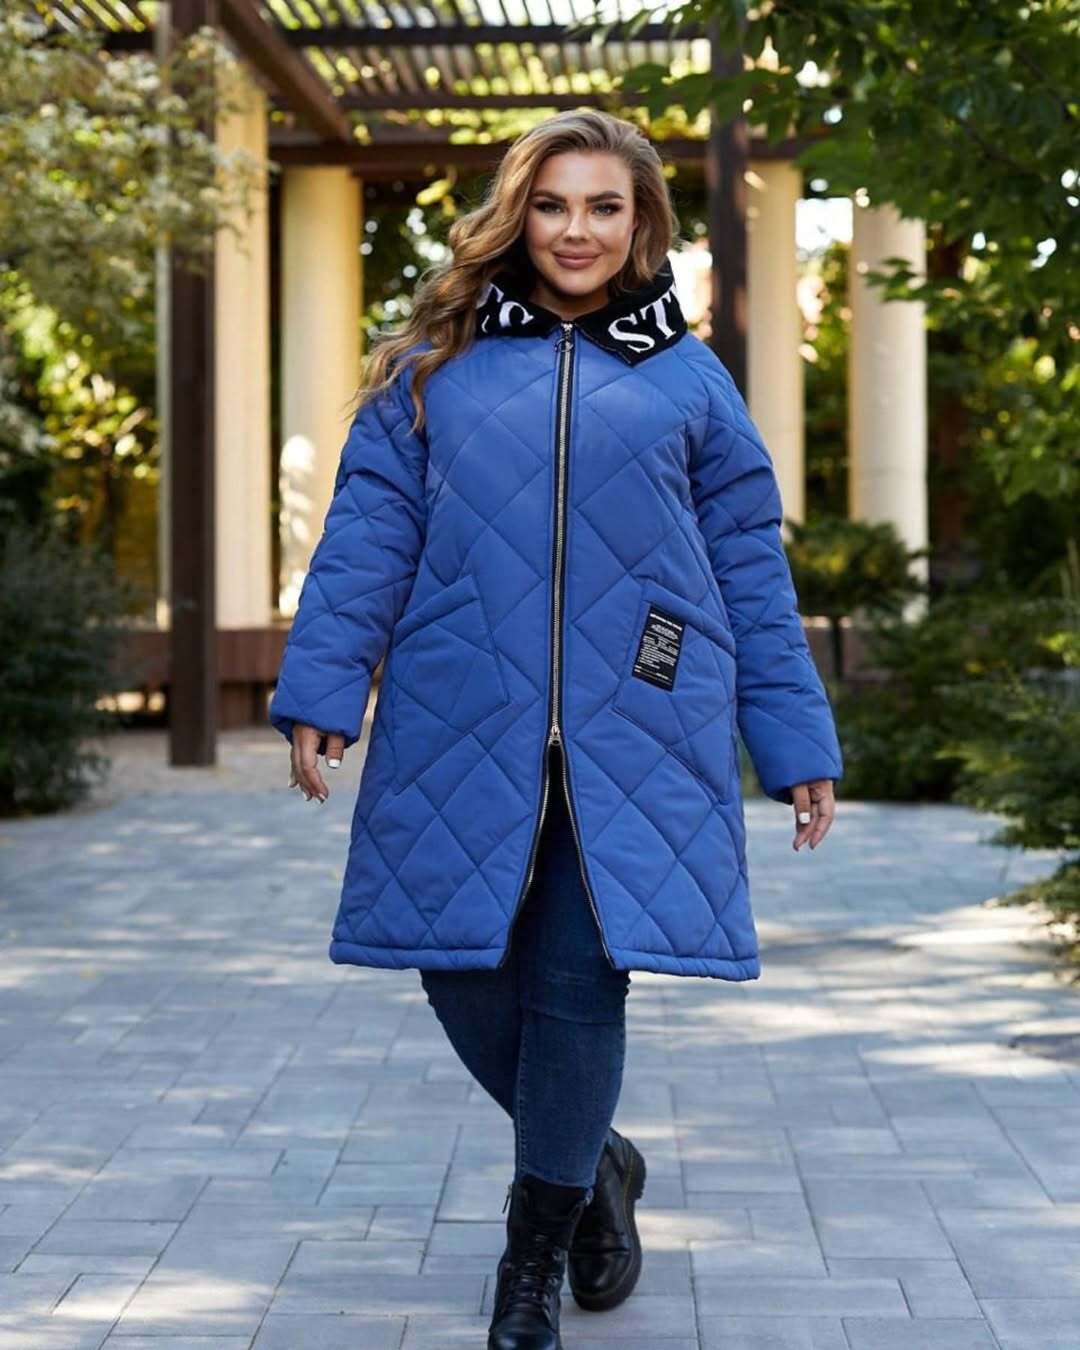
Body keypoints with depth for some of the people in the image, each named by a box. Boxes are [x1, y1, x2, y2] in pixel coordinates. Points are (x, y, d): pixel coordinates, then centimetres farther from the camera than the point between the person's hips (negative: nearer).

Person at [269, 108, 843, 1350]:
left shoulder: (689, 379, 10)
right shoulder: (436, 368, 10)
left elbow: (752, 574, 10)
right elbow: (368, 537, 5)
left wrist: (797, 747, 7)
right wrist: (319, 689, -6)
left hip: (632, 736, -1)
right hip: (463, 734, 1)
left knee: (581, 984, -4)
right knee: (464, 969, 2)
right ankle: (592, 1164, 30)